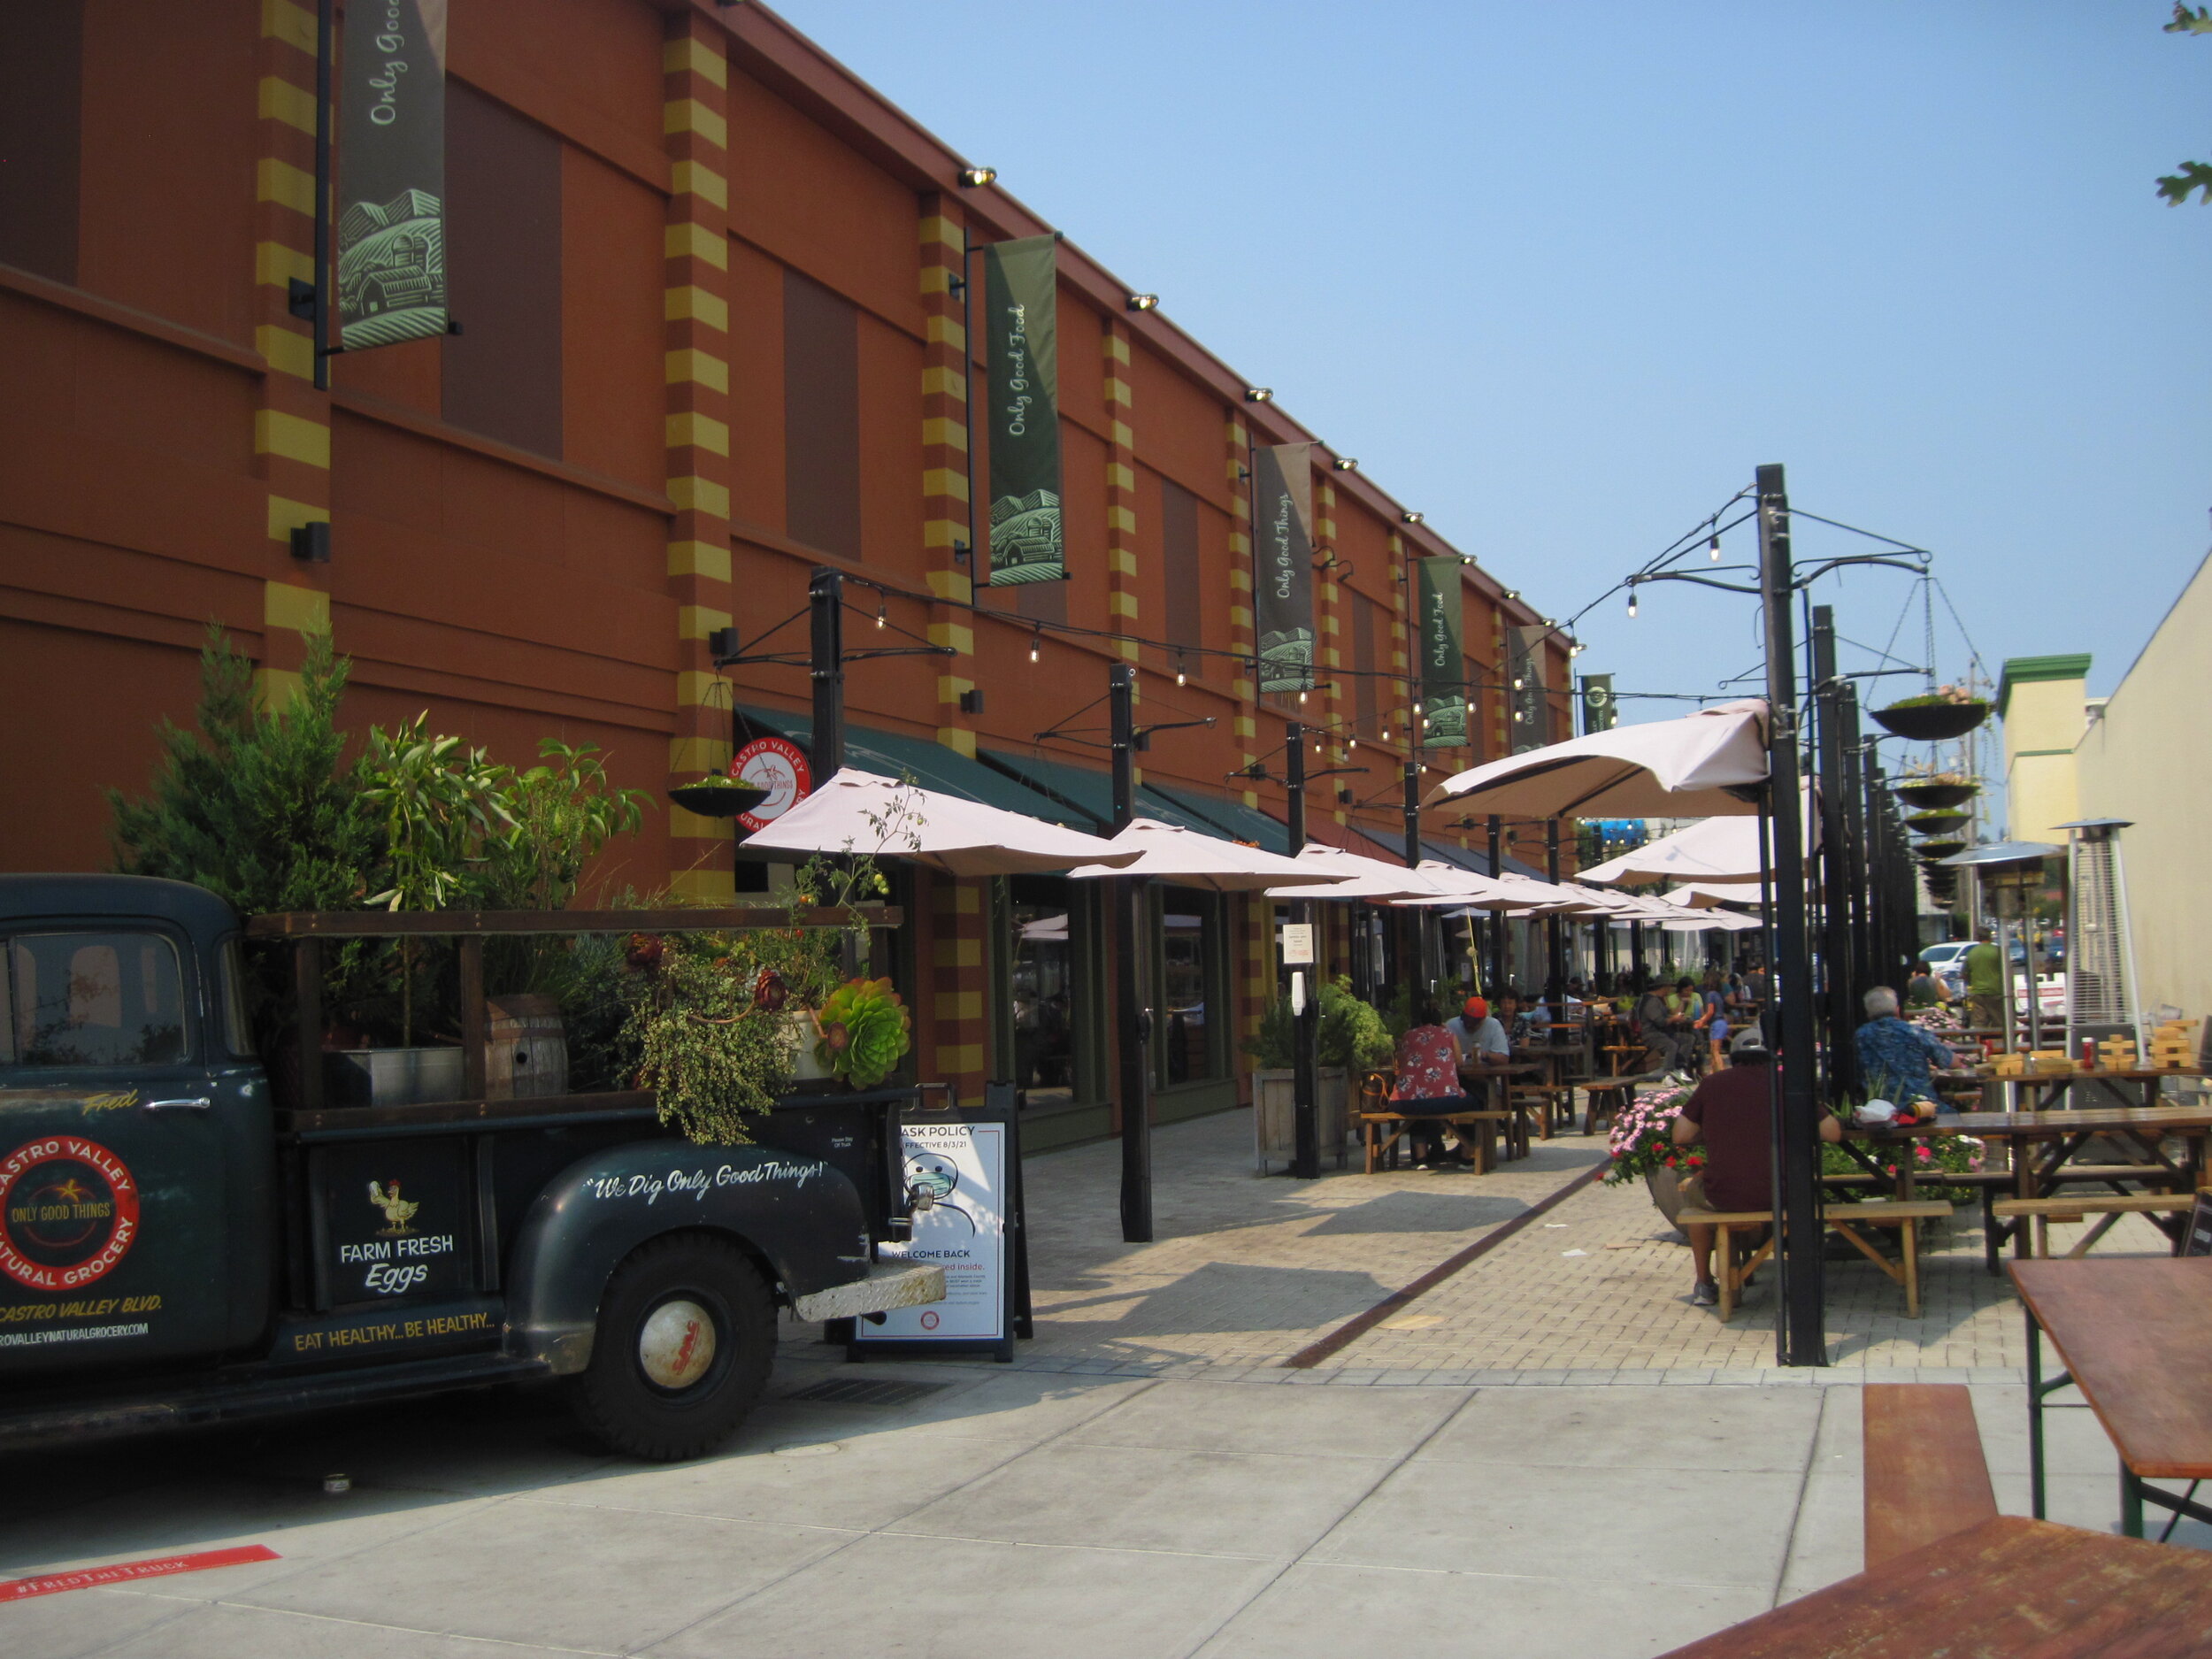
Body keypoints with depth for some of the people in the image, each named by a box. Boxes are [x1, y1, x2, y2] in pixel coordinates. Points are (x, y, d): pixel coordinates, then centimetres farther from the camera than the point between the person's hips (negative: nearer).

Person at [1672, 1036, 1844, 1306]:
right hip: (1777, 1196, 1)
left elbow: (1681, 1136, 5)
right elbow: (1833, 1132, 5)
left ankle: (1703, 1286, 36)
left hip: (1723, 1196, -1)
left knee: (1691, 1188, 34)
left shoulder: (1712, 1084, 4)